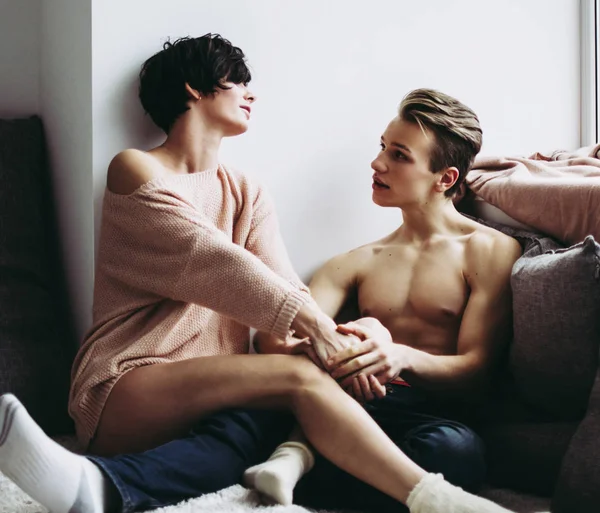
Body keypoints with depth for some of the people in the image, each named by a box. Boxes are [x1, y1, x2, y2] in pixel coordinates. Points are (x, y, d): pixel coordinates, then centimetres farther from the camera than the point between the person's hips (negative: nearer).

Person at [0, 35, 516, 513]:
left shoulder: (247, 193, 20)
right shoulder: (136, 170, 2)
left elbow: (285, 287, 3)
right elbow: (207, 259, -14)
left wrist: (347, 339, -18)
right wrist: (309, 322, -24)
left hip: (216, 398, 5)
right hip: (124, 390, -5)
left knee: (271, 416, -32)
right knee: (299, 374, -28)